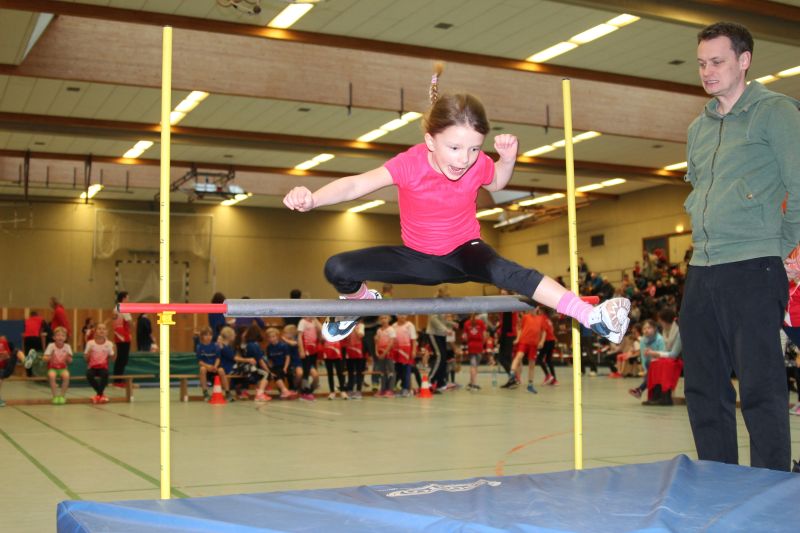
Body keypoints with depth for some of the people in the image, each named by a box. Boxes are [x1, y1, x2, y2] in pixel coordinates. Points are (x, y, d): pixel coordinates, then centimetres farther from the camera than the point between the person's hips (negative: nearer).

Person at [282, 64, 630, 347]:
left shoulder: (479, 165, -16)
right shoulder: (410, 163, -25)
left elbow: (496, 184, 10)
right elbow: (356, 185, -32)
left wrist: (507, 158, -12)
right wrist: (312, 199, -51)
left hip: (464, 254, 0)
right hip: (419, 258, 1)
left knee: (507, 273, -36)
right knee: (337, 269, -15)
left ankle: (592, 315, -40)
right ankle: (361, 301, 23)